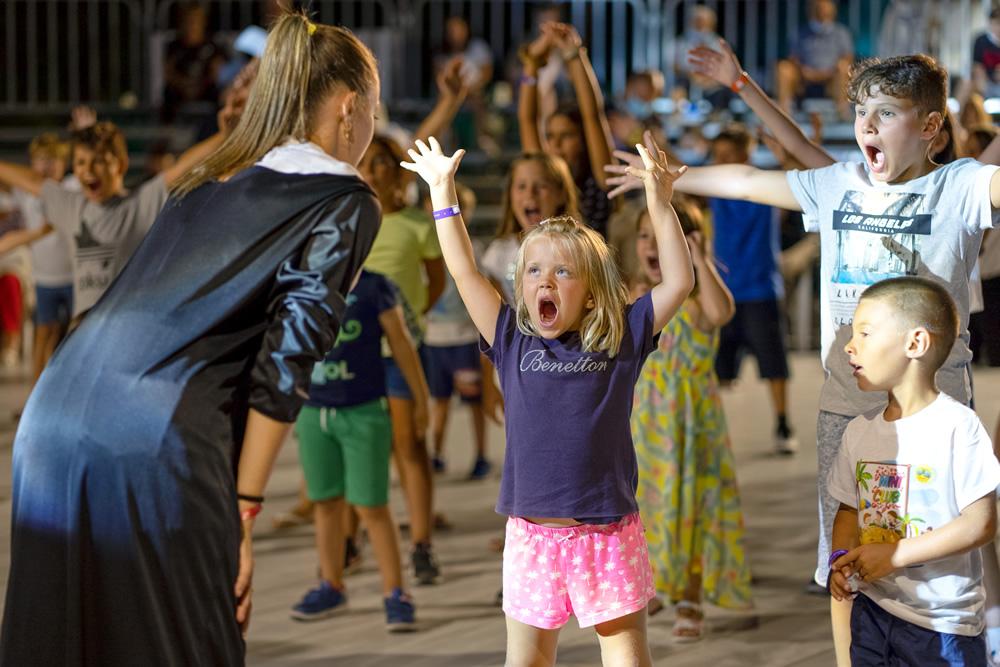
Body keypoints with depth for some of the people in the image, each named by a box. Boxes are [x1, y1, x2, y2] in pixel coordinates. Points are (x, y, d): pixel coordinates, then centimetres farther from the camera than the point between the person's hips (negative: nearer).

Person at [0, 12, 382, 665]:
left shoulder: (208, 183, 27)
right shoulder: (346, 203, 7)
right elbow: (285, 362, -3)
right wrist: (244, 512, -1)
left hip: (54, 420, 7)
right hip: (160, 444, -7)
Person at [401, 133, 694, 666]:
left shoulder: (620, 341, 2)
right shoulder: (513, 342, 5)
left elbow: (679, 282, -2)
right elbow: (465, 271, 4)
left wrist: (659, 203, -5)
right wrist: (442, 192, 5)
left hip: (607, 534, -2)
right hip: (532, 531, 2)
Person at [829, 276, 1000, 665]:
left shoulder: (957, 426, -15)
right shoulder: (859, 430, 5)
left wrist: (894, 555, -20)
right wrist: (841, 559, -6)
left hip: (942, 622, -6)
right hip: (872, 609, 6)